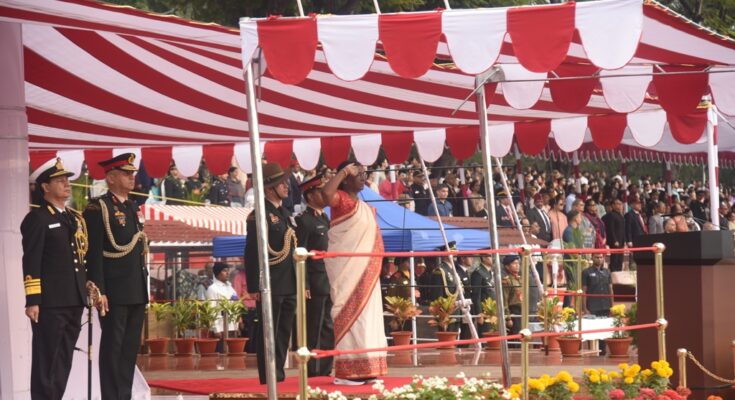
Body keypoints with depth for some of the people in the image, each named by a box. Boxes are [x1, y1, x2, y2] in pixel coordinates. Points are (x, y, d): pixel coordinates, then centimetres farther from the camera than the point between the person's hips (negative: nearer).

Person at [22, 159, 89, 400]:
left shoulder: (75, 218, 18)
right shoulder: (37, 219, -5)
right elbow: (31, 263, -11)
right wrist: (32, 301, -17)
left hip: (74, 301, 7)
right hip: (50, 303, -7)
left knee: (64, 359, 11)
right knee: (46, 359, -3)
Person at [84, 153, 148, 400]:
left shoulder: (134, 208, 18)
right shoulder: (98, 208, -6)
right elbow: (93, 254, -12)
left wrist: (145, 287, 17)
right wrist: (99, 291, -18)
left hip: (137, 293, 8)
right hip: (114, 293, -8)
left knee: (131, 347, 9)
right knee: (112, 347, -4)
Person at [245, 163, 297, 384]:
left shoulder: (285, 213, 17)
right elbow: (252, 253, -13)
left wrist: (298, 282, 18)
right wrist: (253, 287, -17)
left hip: (289, 285, 8)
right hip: (270, 286, -8)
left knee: (284, 333, 11)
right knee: (268, 334, -2)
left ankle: (279, 373, 18)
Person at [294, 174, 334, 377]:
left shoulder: (324, 218, 18)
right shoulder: (304, 220, -9)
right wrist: (304, 286, -18)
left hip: (329, 283, 8)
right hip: (315, 284, -8)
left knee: (328, 329, 10)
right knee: (315, 330, -4)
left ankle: (324, 369, 16)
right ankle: (313, 370, 1)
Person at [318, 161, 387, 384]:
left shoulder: (364, 206, 18)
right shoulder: (341, 199, -9)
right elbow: (326, 193, -34)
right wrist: (344, 171, -26)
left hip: (364, 273, 9)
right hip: (348, 270, -9)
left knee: (365, 315, 8)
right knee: (350, 315, -9)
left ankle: (362, 370, 12)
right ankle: (346, 372, -7)